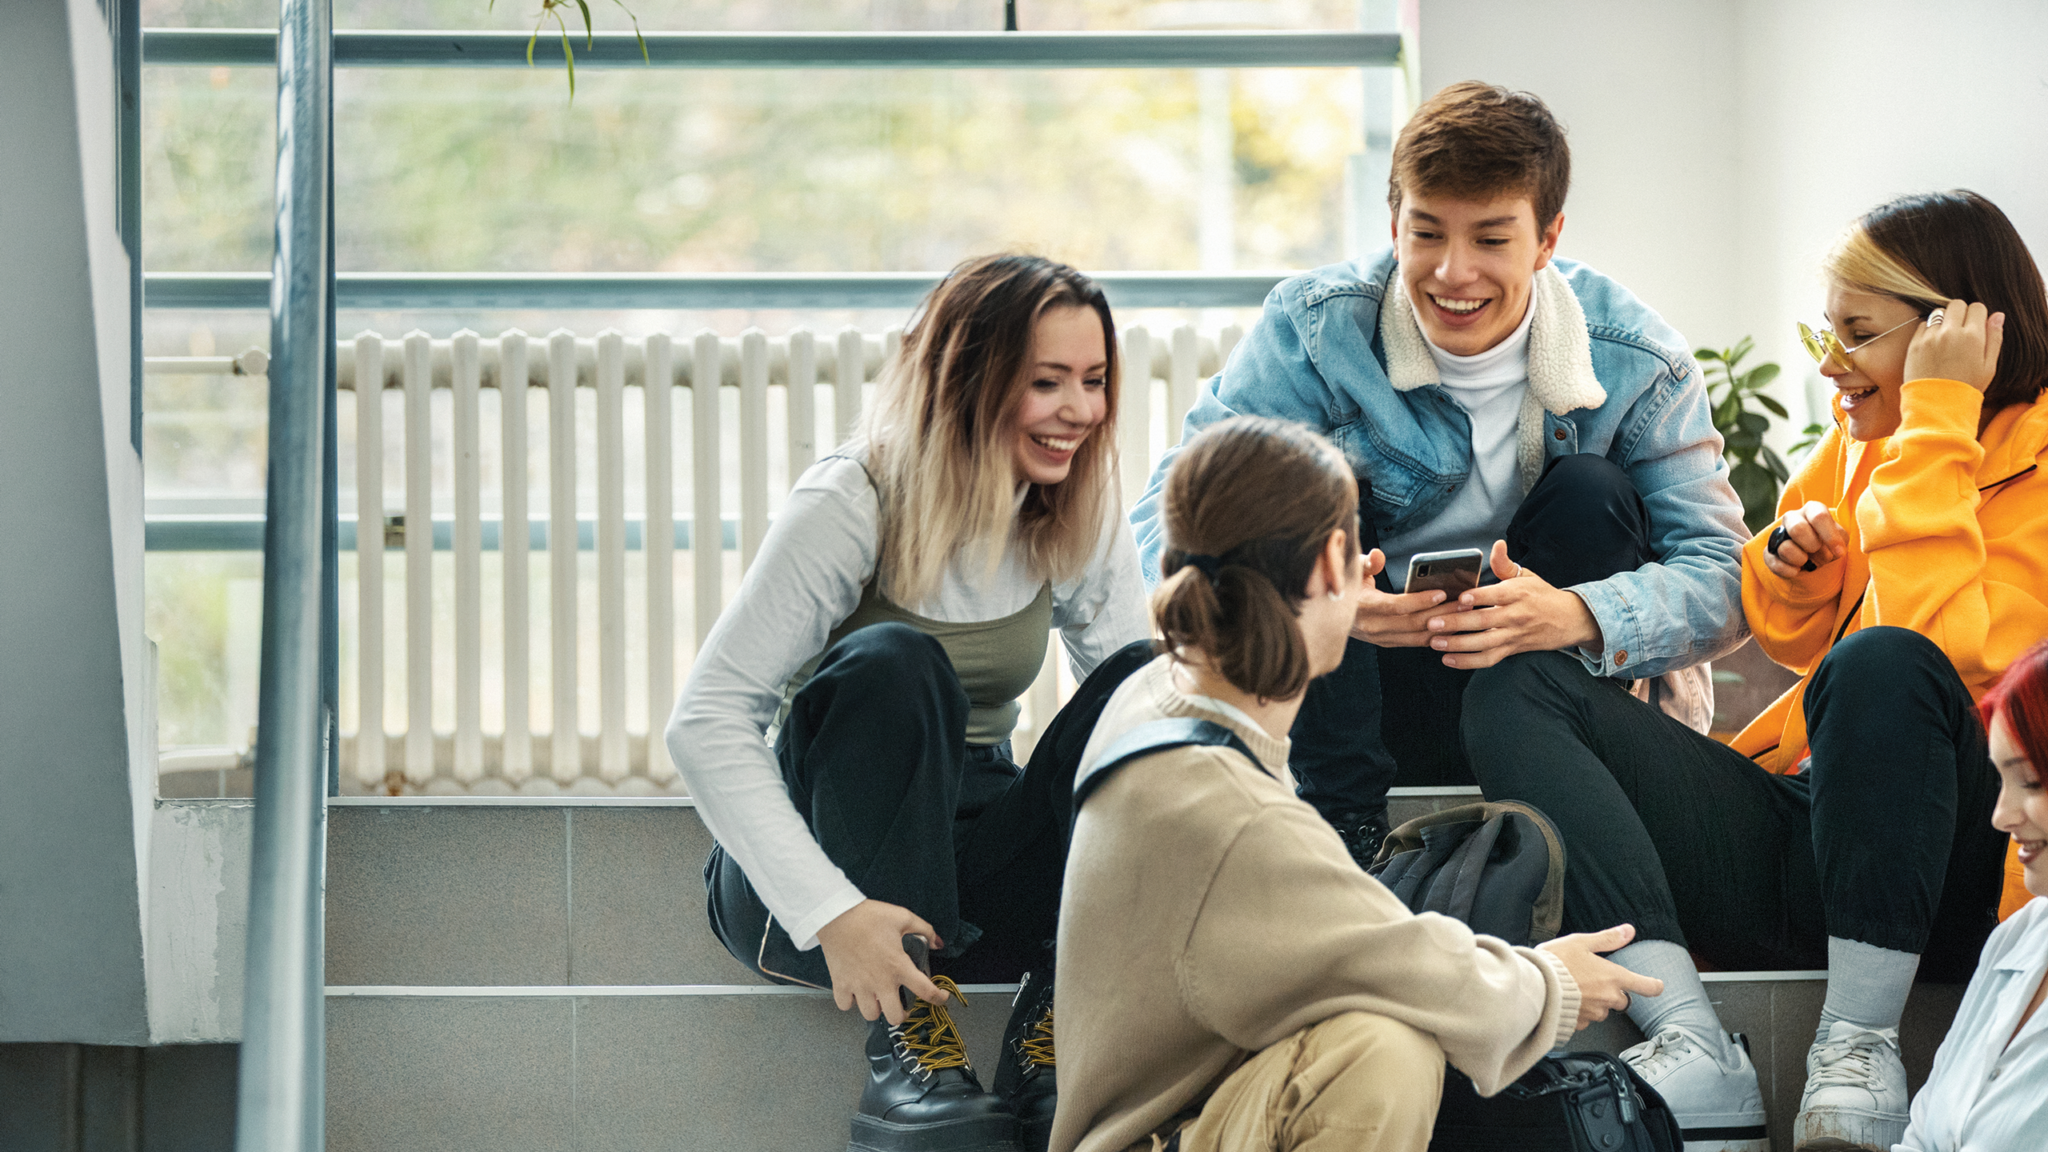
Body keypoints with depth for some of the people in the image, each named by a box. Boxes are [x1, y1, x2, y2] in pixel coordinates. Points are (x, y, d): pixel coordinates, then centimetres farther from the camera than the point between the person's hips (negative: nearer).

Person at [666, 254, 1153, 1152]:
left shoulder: (1078, 520, 0)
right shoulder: (849, 510, -17)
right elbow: (705, 724, -22)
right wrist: (830, 911, -34)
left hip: (973, 870, 4)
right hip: (805, 867, -4)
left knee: (1147, 673, -18)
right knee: (892, 663, -33)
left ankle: (1055, 1021, -20)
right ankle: (906, 1037, -31)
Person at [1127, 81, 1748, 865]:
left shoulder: (1636, 361, -11)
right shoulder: (1315, 330, -14)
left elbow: (1723, 574, -16)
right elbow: (1165, 523, -20)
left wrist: (1574, 616, -39)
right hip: (1362, 692, 0)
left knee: (1592, 494, -21)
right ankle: (1346, 829, -23)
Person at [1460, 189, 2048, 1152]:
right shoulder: (1861, 438, 14)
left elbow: (1944, 650, -25)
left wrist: (1937, 422, -20)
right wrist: (1796, 562, 2)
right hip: (1794, 837, 8)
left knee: (1883, 664, -37)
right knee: (1515, 691, -6)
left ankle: (1858, 1044, -21)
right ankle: (1693, 1048, -24)